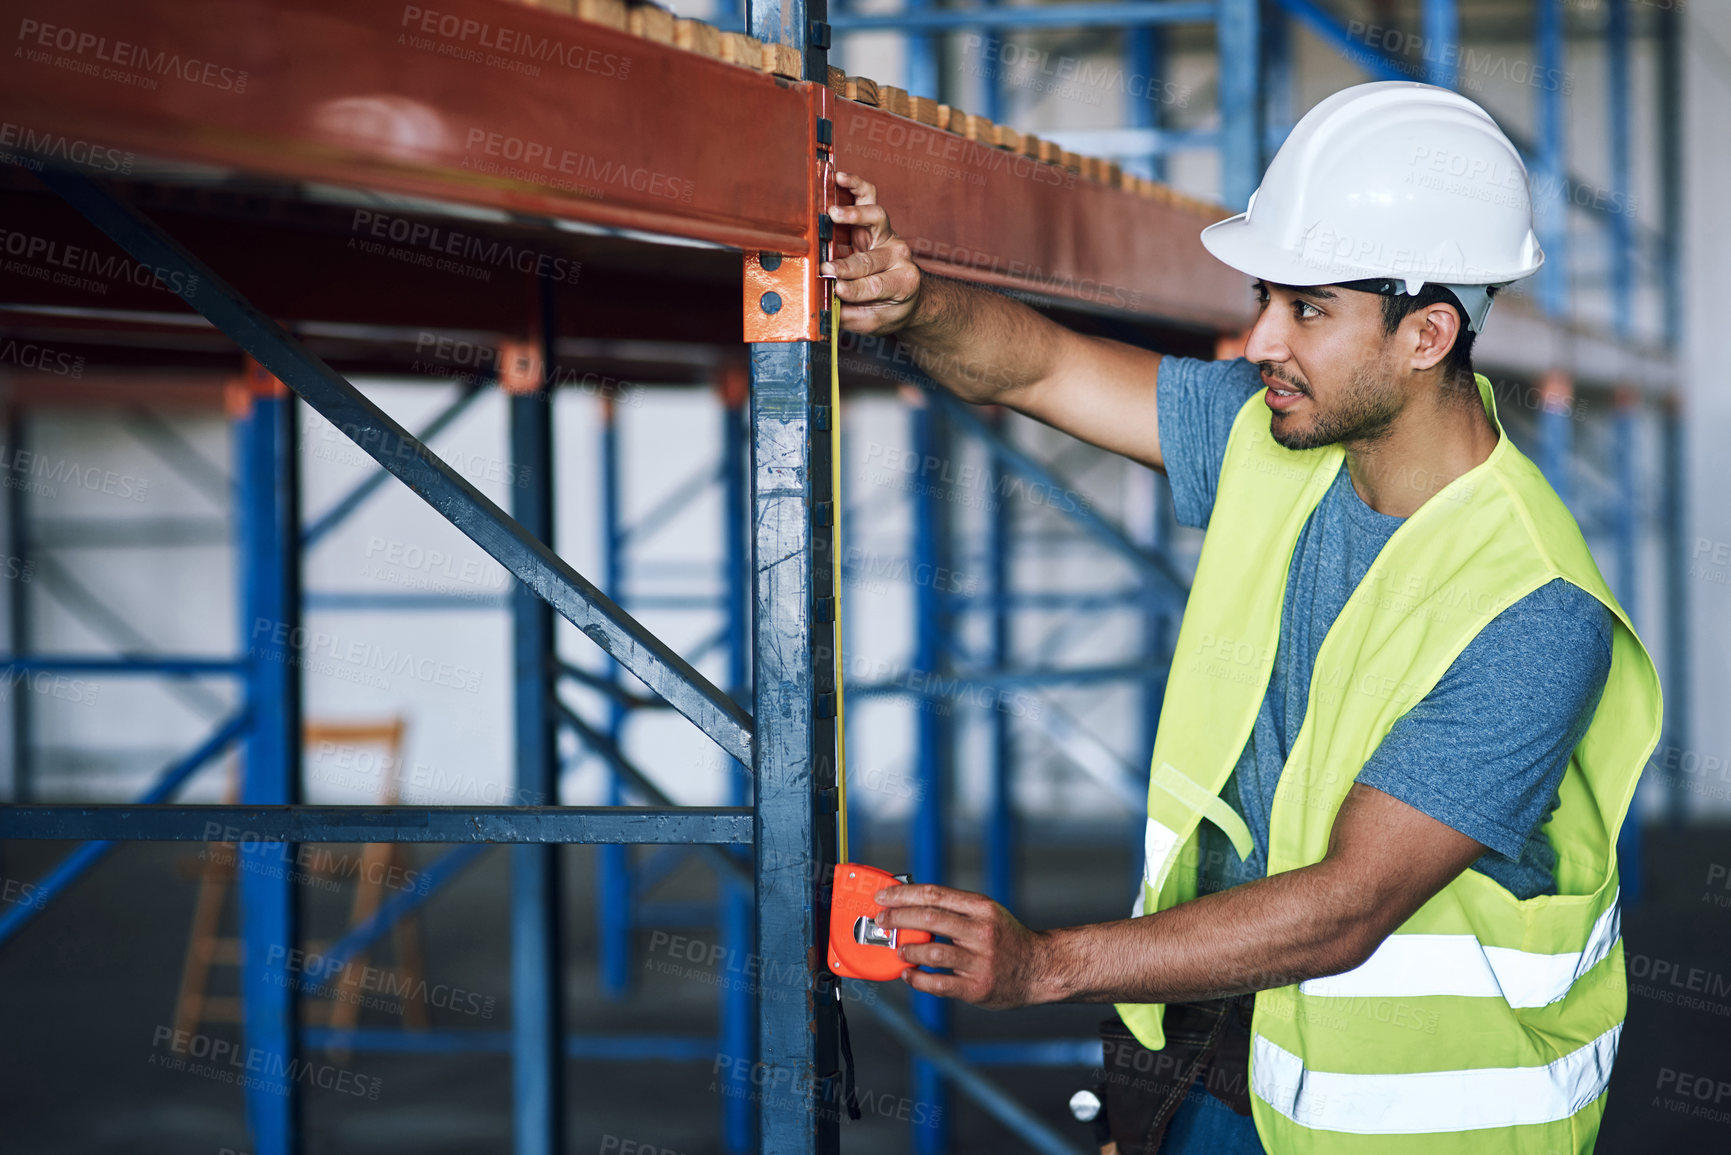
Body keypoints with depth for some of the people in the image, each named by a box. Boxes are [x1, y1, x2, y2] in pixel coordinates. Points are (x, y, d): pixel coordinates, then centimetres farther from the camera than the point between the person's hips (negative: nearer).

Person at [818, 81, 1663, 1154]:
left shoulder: (1534, 613, -28)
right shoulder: (1276, 433, -6)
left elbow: (1348, 909, -31)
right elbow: (1039, 363, 2)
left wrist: (1045, 963, -37)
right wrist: (915, 300, -23)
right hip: (1231, 1031, 6)